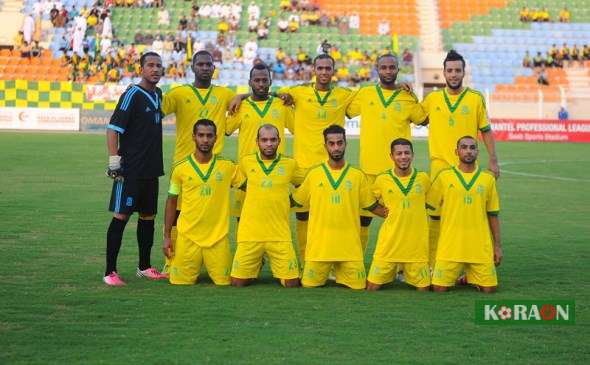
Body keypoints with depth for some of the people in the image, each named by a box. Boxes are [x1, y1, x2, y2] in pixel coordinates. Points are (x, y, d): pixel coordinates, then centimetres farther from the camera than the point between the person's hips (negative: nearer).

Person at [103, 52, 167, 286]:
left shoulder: (158, 94, 12)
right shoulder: (132, 94, -11)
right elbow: (113, 128, -14)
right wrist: (114, 161, -19)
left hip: (151, 170, 8)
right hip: (130, 170, -8)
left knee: (148, 216, 14)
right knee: (121, 216, -6)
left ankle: (144, 267, 25)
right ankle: (110, 272, -3)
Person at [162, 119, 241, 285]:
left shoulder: (228, 166, -1)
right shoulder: (181, 168, 0)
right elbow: (171, 202, 7)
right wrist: (167, 236, 4)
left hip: (218, 237, 0)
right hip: (187, 236, 0)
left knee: (224, 281, -1)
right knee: (180, 281, -2)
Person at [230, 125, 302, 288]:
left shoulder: (290, 164, 3)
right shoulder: (246, 162, 4)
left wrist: (290, 200, 11)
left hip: (280, 234, 0)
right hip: (250, 233, 0)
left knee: (292, 283, -5)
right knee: (237, 282, -1)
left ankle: (275, 266, 26)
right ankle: (256, 266, 29)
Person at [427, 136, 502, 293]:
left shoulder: (488, 179, 7)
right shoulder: (444, 177, 2)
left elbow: (493, 215, 10)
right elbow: (431, 210, 6)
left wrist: (498, 245, 7)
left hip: (481, 247, 1)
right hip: (450, 245, -1)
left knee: (489, 288, -5)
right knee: (439, 288, -7)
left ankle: (470, 277, 25)